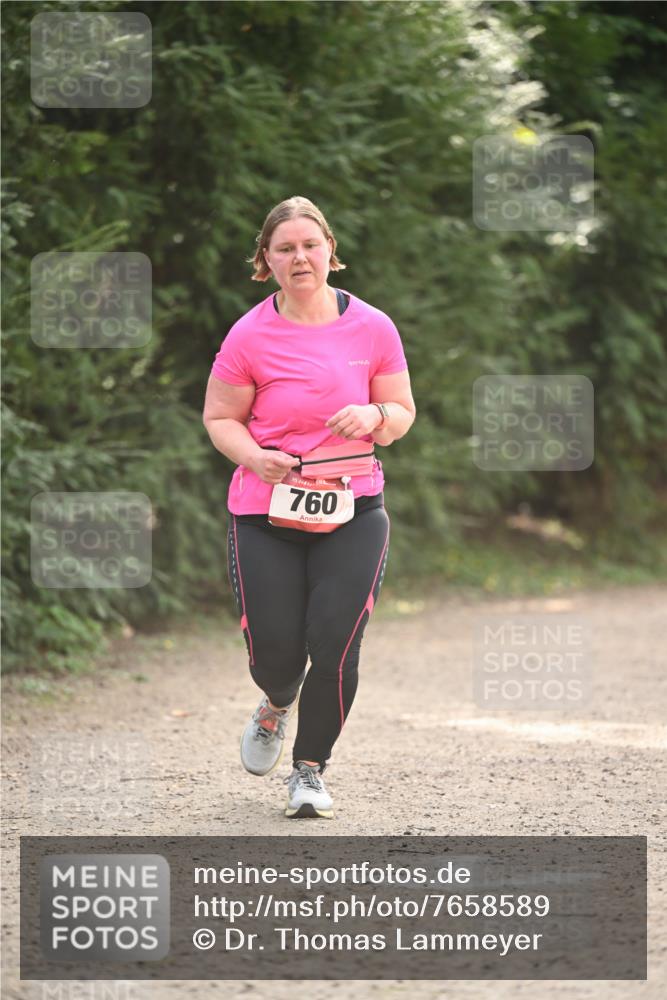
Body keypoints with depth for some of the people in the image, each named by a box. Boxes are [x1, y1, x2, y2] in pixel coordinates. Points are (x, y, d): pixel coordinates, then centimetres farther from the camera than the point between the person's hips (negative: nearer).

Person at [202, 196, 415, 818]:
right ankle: (277, 705, 37)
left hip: (352, 510, 1)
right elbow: (218, 418, 5)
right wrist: (255, 457, -15)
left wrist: (374, 417, -12)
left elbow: (403, 414, 11)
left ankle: (310, 772, 9)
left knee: (336, 644, -12)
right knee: (275, 652, -3)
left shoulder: (371, 328, 2)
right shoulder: (250, 336, -3)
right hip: (265, 514, -1)